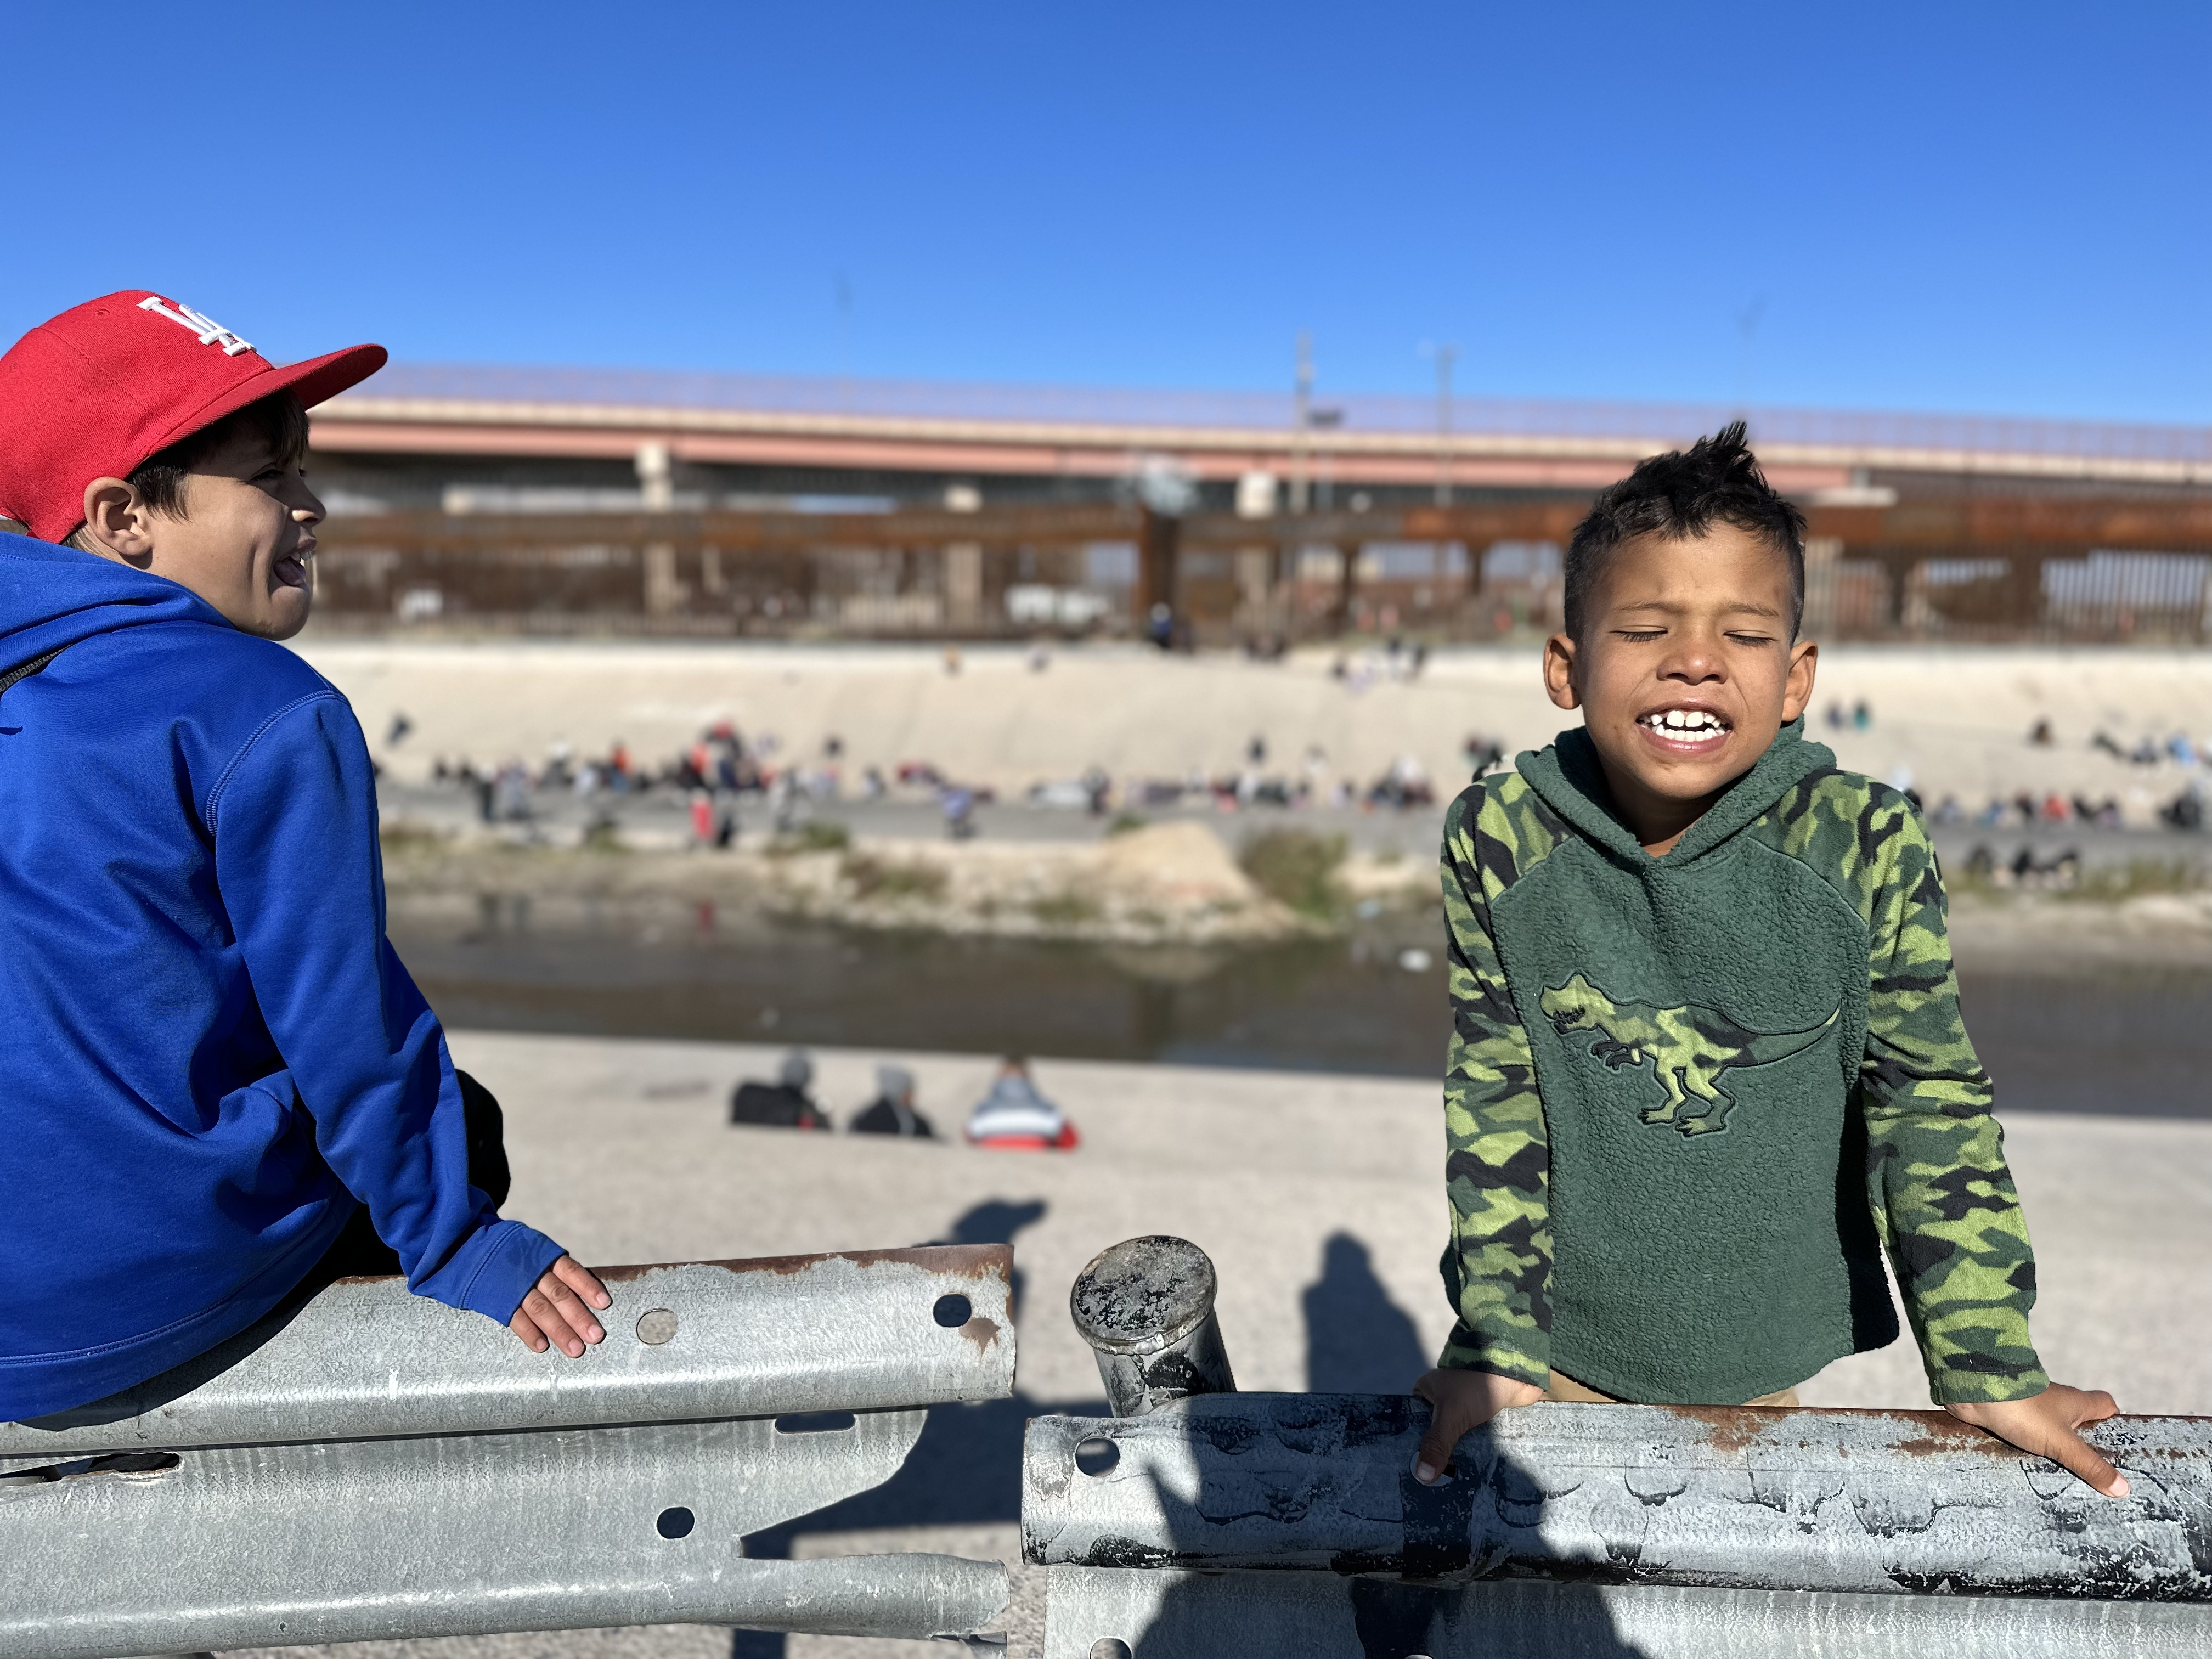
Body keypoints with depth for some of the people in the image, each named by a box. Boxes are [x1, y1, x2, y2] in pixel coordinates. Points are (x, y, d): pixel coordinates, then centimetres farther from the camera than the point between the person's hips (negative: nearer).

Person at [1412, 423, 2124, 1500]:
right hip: (1566, 1347, 0)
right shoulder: (1499, 839, -17)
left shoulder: (1864, 846, -17)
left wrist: (1989, 1367, -4)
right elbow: (1494, 1108, -11)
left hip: (1767, 1361, 1)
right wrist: (1495, 1345, -10)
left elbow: (1930, 1103, -7)